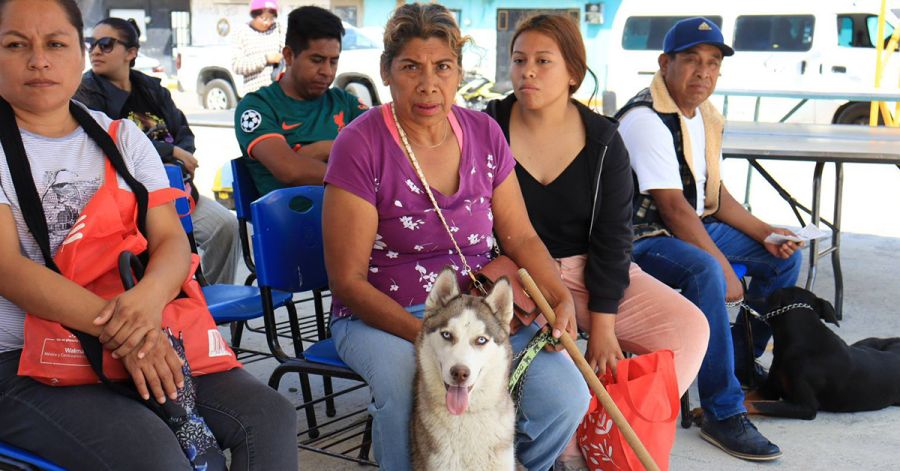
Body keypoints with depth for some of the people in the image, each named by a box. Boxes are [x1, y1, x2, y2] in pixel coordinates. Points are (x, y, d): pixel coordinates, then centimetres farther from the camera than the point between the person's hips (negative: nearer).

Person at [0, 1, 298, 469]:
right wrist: (116, 328, -28)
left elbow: (172, 240, 0)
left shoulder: (122, 137, 11)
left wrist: (149, 297, -25)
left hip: (142, 342, 4)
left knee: (269, 416, -14)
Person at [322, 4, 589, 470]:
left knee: (565, 394, -19)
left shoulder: (483, 133, 4)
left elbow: (520, 237, 9)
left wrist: (561, 296, -10)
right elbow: (349, 280, -11)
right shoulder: (361, 144, -11)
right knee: (406, 385, -37)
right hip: (382, 315, -4)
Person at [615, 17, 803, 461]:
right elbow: (673, 208, -26)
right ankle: (723, 415, -29)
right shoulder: (645, 120, -21)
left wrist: (763, 232, 4)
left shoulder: (706, 116, 9)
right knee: (705, 272, -38)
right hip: (641, 239, -10)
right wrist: (726, 272, -25)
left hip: (691, 229, 10)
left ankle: (740, 363, 23)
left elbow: (710, 192, 16)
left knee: (784, 257, 10)